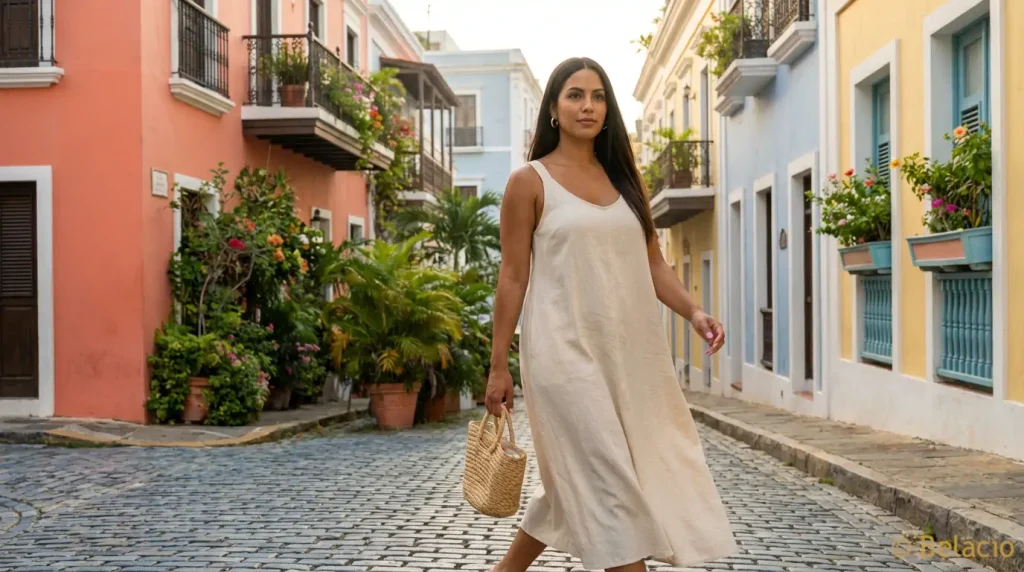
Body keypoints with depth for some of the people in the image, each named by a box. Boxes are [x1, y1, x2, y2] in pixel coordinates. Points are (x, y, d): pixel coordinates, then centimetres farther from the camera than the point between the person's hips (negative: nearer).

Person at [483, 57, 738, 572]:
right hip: (565, 351, -6)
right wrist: (498, 366, -4)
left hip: (628, 352, 6)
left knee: (575, 483, 12)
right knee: (608, 485, -9)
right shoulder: (530, 182, 0)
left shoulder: (625, 181, 15)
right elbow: (512, 277, -2)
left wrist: (692, 312, -4)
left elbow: (652, 263, 14)